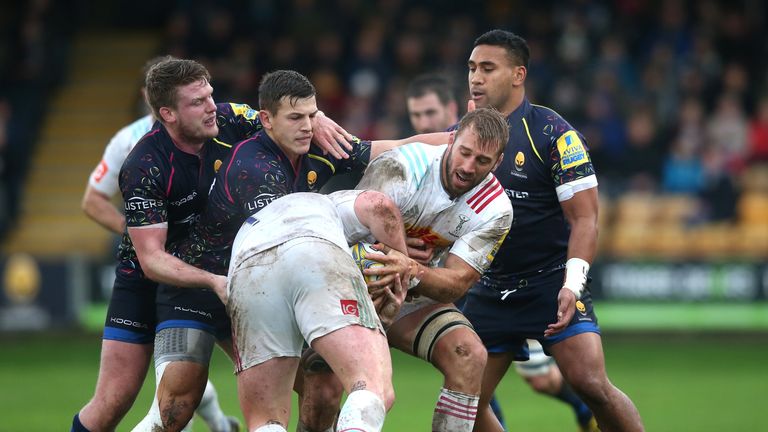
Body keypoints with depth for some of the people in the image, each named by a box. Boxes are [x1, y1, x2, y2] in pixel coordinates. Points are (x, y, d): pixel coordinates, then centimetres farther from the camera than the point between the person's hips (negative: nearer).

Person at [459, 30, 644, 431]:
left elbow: (584, 217, -12)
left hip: (552, 282, -6)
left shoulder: (553, 133, -10)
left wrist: (572, 285, -25)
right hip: (490, 289, 6)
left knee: (591, 385, -20)